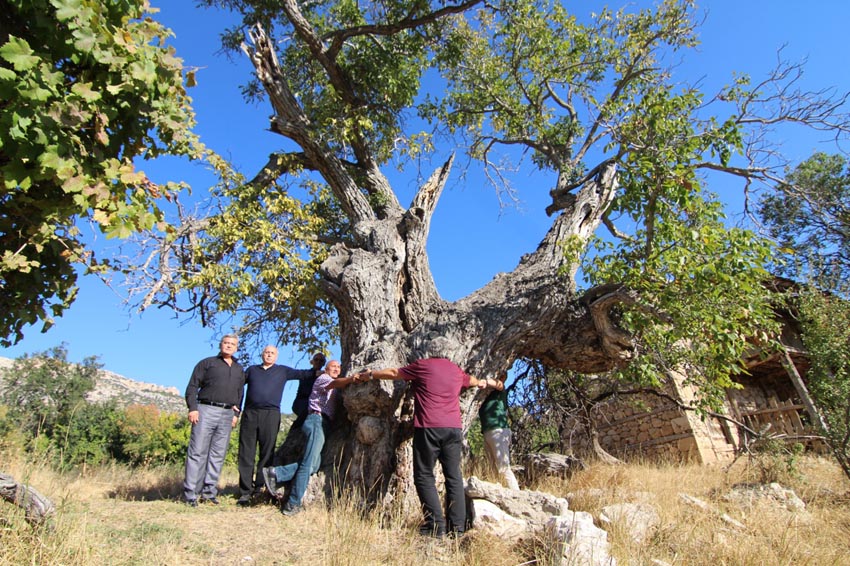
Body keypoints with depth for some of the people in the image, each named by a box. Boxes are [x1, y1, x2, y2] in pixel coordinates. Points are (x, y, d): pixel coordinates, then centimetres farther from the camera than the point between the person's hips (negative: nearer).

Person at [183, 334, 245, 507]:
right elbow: (192, 386, 1)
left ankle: (209, 491, 12)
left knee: (218, 455, 5)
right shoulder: (207, 363, 7)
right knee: (197, 452, -4)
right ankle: (191, 494, 1)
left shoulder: (239, 370, 19)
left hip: (227, 414, 4)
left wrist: (236, 414, 10)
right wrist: (192, 408, -9)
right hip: (206, 410, -4)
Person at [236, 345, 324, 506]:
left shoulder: (283, 371, 15)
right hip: (249, 413, 1)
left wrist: (320, 371, -2)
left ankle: (259, 489, 6)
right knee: (246, 454, 0)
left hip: (271, 415, -1)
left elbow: (304, 374, 11)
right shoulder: (252, 370, 20)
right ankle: (245, 492, 5)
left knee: (266, 454, -1)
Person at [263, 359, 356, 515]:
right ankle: (293, 503, -10)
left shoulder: (333, 389, 35)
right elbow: (336, 383, -15)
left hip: (324, 424, 8)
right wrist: (353, 378, -31)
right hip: (317, 420, -8)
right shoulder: (323, 378, 5)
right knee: (309, 463, -14)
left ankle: (275, 473, -5)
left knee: (313, 464, -7)